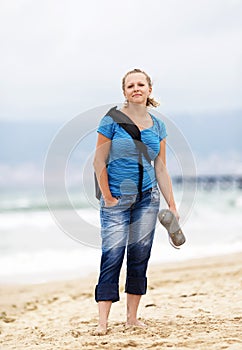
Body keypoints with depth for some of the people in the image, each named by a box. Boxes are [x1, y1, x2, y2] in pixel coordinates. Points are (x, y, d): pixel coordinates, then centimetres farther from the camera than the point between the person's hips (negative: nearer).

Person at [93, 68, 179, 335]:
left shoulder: (157, 126, 8)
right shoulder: (112, 120, -5)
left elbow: (161, 169, 11)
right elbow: (99, 162, -5)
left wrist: (172, 205, 8)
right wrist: (108, 198, -9)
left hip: (147, 197, 4)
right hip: (117, 197, -4)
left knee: (140, 255, 5)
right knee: (112, 255, -10)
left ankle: (132, 317, 14)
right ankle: (102, 322, -9)